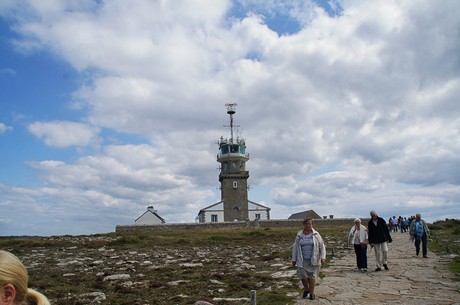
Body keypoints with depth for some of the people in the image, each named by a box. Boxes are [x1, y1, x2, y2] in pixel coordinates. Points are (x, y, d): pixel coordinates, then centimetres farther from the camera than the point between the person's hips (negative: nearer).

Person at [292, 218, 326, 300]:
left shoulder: (316, 234, -2)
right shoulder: (299, 235, 2)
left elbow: (322, 246, 0)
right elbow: (295, 247, 6)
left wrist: (323, 257, -9)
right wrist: (294, 259, 4)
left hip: (314, 259, -1)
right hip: (303, 260, 1)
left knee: (312, 276, 3)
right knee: (302, 274, -10)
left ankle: (312, 293, 18)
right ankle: (306, 289, 16)